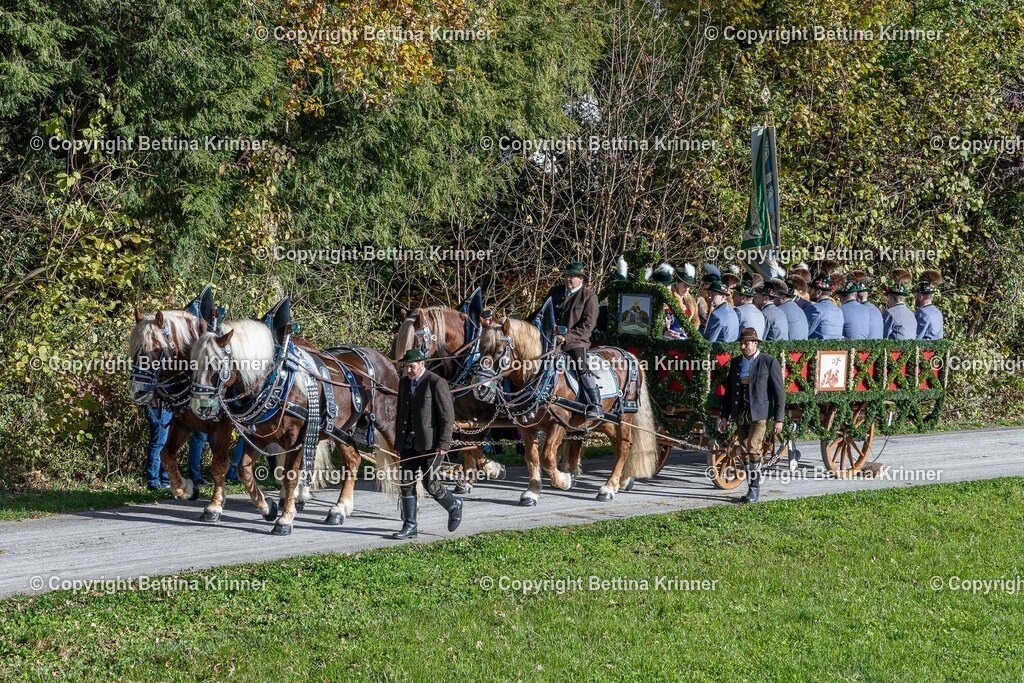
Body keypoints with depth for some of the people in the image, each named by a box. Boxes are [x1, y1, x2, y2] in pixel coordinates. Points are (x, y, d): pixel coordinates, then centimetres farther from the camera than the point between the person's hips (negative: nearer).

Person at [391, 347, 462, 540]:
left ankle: (454, 506, 23)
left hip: (429, 443, -6)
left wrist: (443, 444, -15)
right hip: (408, 443, 7)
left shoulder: (436, 383, -10)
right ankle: (409, 527, 8)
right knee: (407, 484, 3)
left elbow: (448, 416, -11)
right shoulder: (404, 383, 12)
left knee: (430, 484, -5)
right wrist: (398, 442, 15)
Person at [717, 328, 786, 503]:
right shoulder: (736, 362, 12)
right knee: (745, 452, 6)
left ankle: (755, 489, -8)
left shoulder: (769, 362, -3)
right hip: (740, 414, 5)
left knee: (753, 449, -15)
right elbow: (729, 390, 17)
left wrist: (779, 419, -8)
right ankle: (751, 489, 13)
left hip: (759, 414, -5)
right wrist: (725, 416, 12)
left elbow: (779, 392, -4)